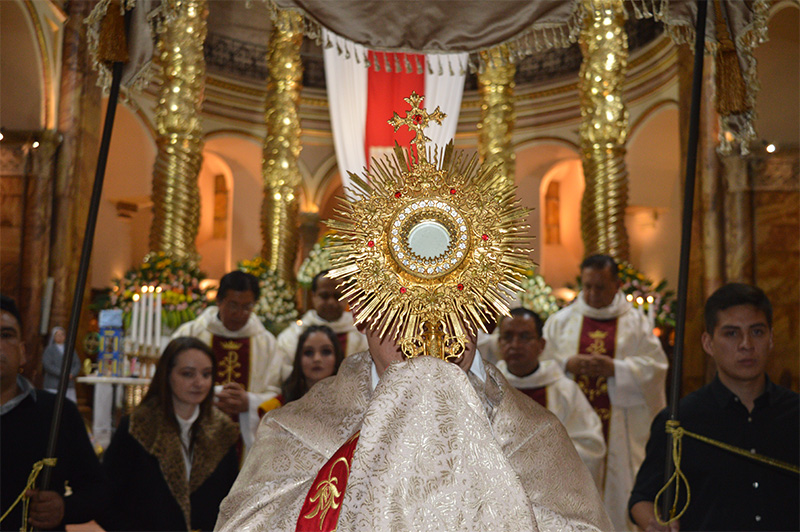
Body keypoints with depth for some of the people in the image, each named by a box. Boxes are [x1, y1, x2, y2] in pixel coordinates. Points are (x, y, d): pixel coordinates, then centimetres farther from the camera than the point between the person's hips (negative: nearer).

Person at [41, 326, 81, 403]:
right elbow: (47, 365, -7)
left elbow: (77, 364, 12)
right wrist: (62, 374, -15)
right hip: (53, 386, -4)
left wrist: (72, 374, -8)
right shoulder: (49, 350, 5)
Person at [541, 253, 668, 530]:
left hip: (621, 432, 0)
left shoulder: (635, 322, 8)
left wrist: (616, 369, -15)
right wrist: (566, 364, -14)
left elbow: (655, 366, -1)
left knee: (620, 491, 1)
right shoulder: (560, 321, 10)